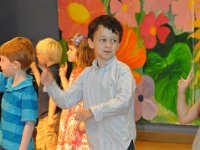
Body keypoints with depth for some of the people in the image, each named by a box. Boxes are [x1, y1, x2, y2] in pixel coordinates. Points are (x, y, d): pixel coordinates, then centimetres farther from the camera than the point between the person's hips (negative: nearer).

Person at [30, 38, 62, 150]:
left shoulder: (53, 71, -20)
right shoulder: (49, 70, 11)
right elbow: (42, 85, 28)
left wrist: (51, 116, -23)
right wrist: (34, 69, 25)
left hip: (50, 115, -11)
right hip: (43, 115, 11)